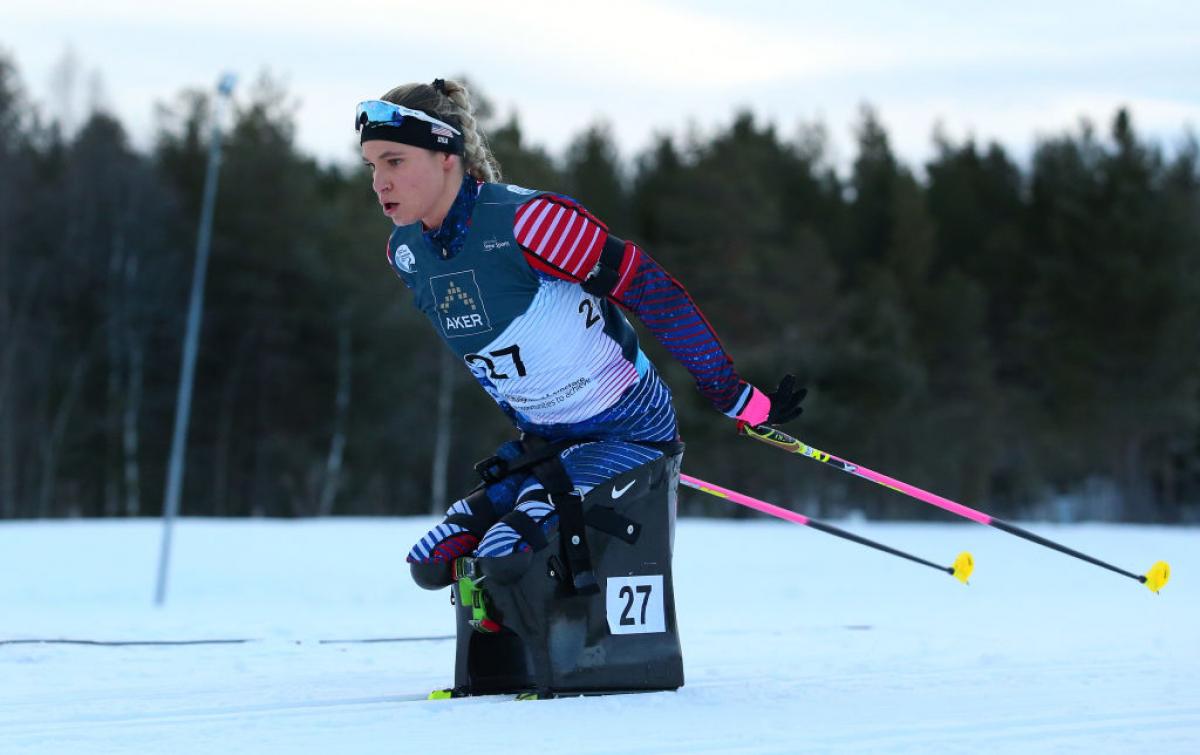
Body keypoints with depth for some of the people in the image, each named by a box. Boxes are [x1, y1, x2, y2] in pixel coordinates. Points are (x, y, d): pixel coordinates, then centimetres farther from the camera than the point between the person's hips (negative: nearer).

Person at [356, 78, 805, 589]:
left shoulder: (528, 220, -26)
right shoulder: (405, 252, -2)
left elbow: (655, 293, -21)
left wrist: (737, 399, -17)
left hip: (632, 433, -8)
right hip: (544, 442, 8)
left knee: (500, 561, -23)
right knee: (435, 563, -2)